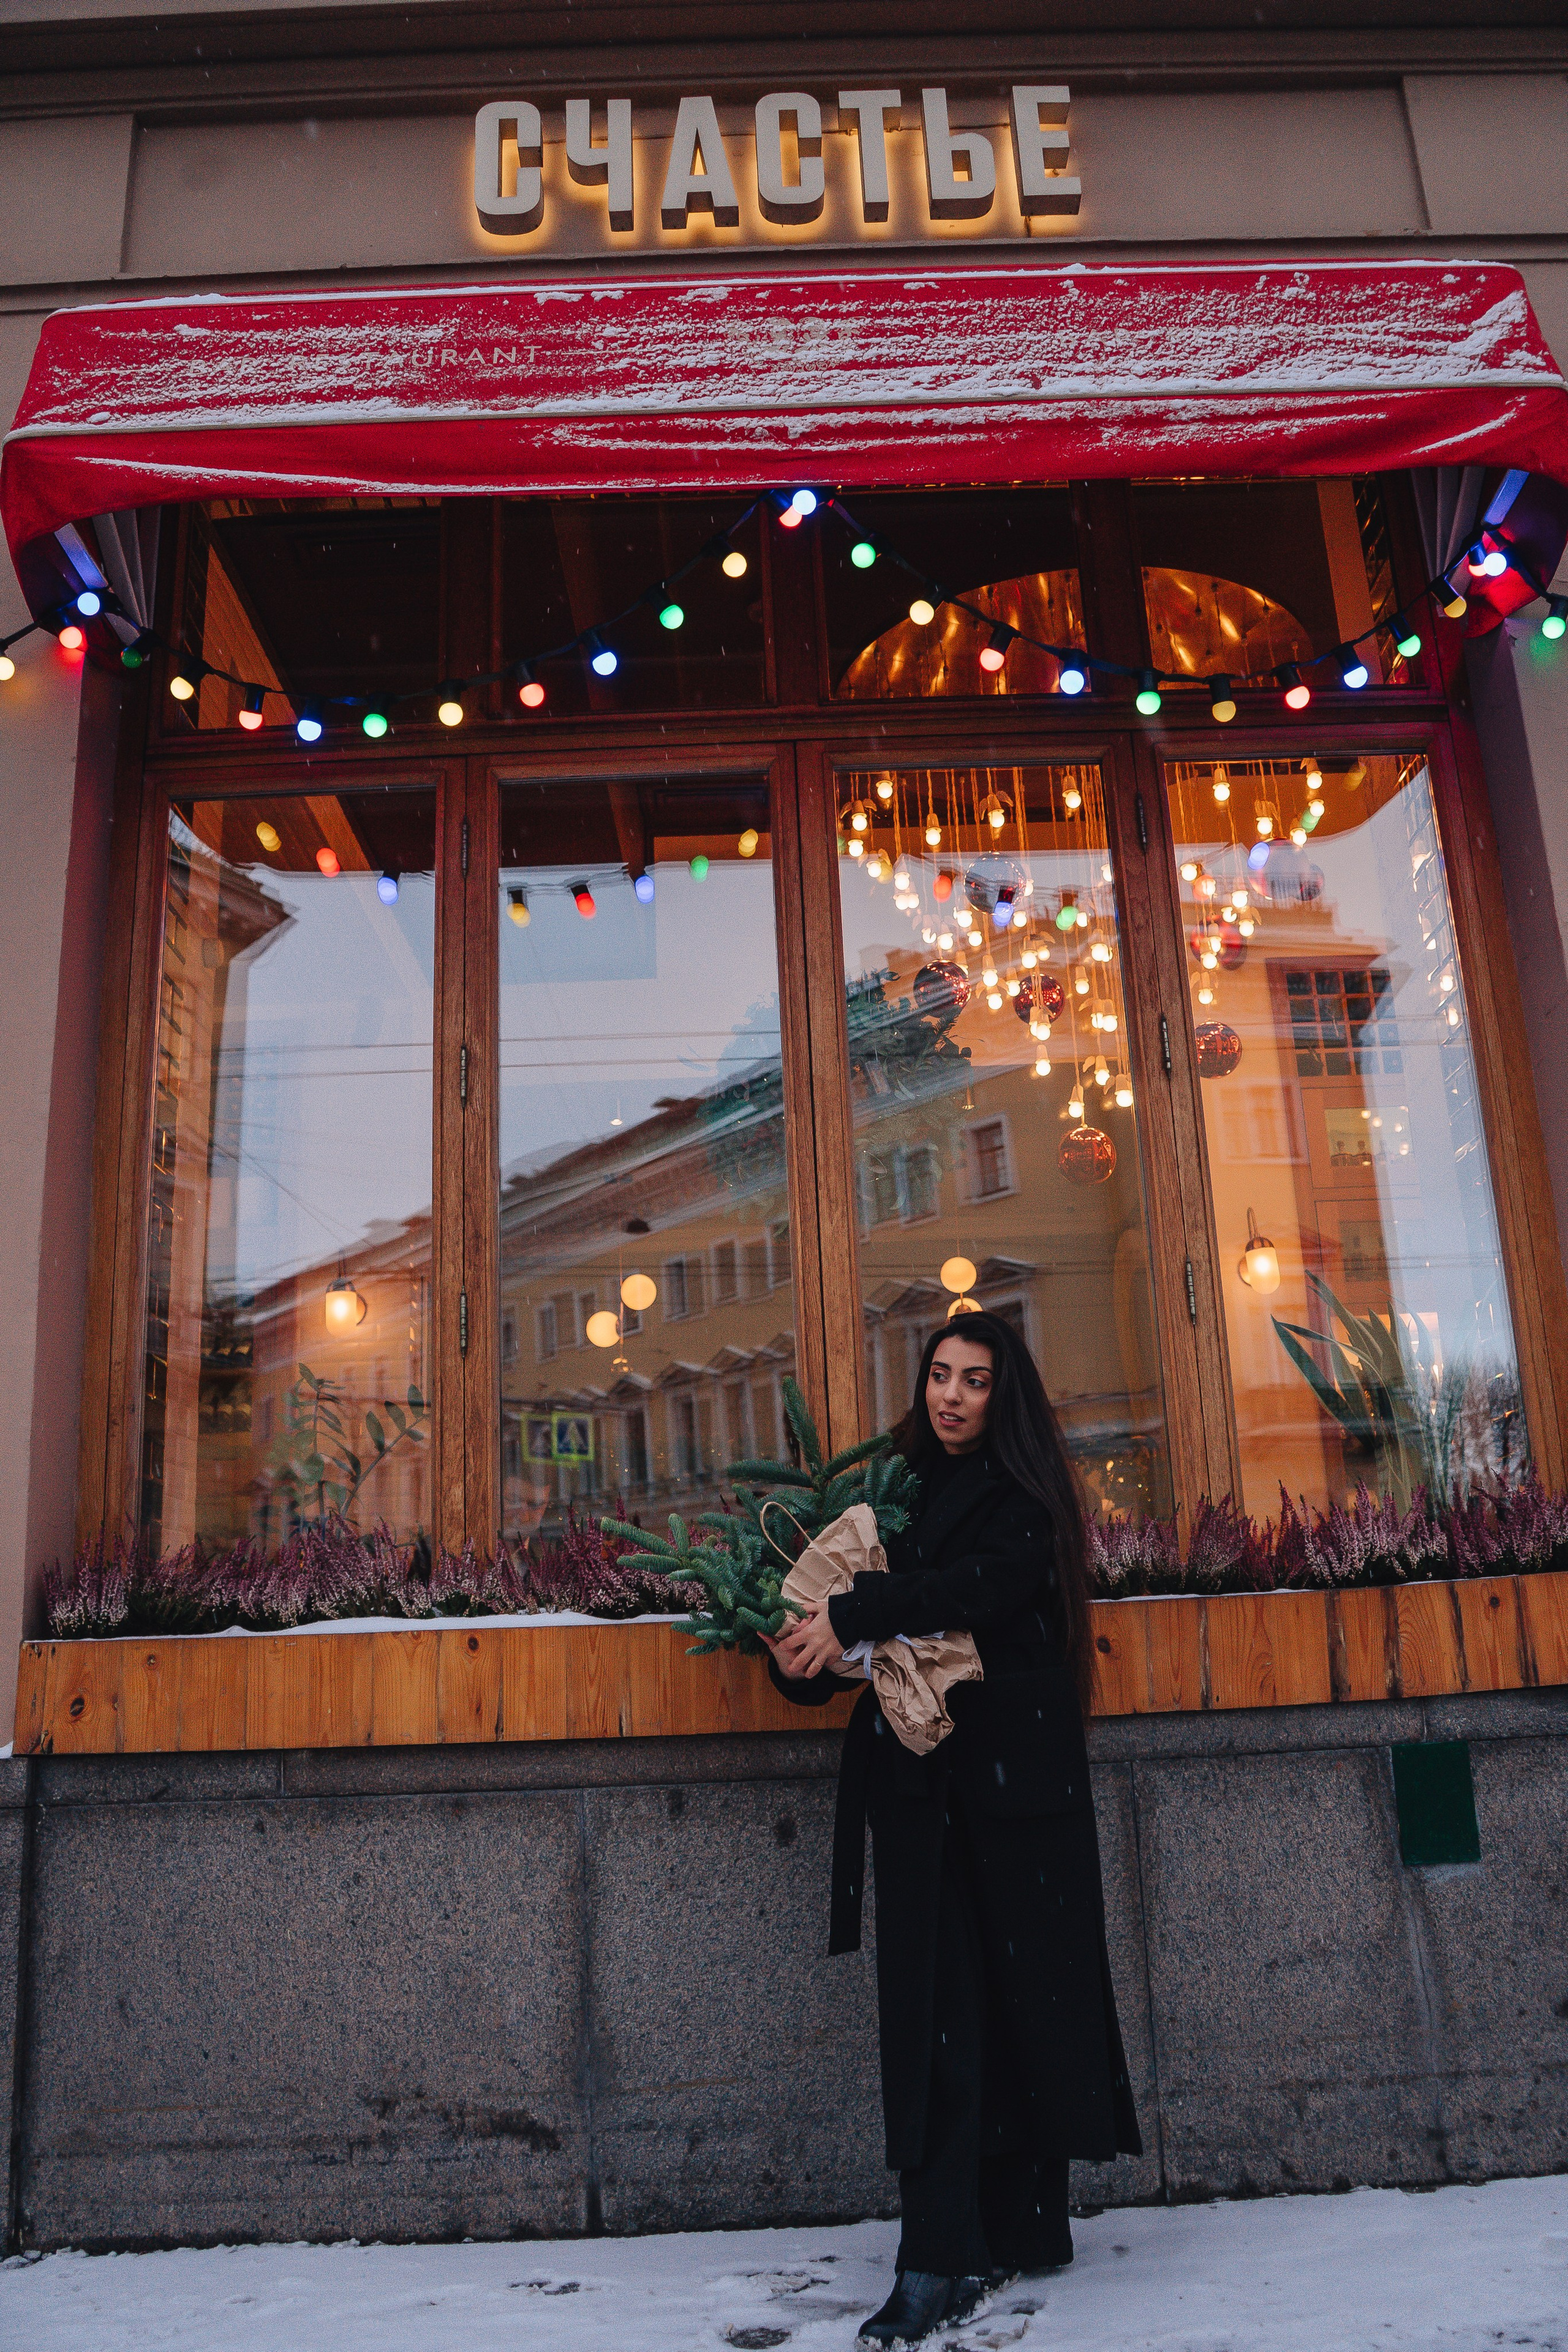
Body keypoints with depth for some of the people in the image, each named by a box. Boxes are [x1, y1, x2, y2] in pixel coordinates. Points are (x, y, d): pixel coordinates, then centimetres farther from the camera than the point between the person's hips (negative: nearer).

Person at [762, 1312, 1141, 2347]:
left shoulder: (1023, 1494, 1)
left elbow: (987, 1583, -17)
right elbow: (862, 1605, 11)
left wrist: (854, 1615, -23)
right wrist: (803, 1654, -10)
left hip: (1011, 1771, -3)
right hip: (916, 1772, 3)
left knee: (1021, 1985, 3)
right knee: (936, 2000, -1)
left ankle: (1020, 2226, 16)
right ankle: (942, 2259, 1)